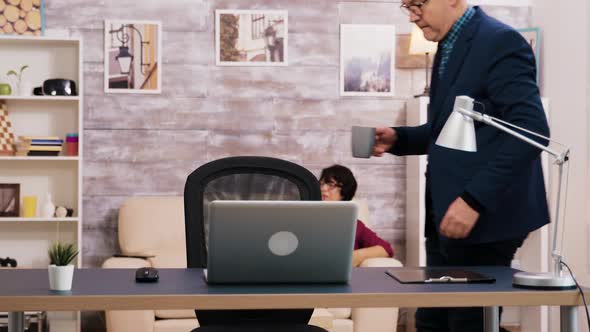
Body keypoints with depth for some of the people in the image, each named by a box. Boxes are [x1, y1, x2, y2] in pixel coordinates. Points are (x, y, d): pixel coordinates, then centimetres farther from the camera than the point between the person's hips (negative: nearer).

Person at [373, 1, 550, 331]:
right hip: (447, 216, 9)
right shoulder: (449, 46, 15)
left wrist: (474, 200, -25)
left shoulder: (500, 42, -13)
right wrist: (397, 138, 4)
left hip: (485, 217, -9)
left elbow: (532, 131, -21)